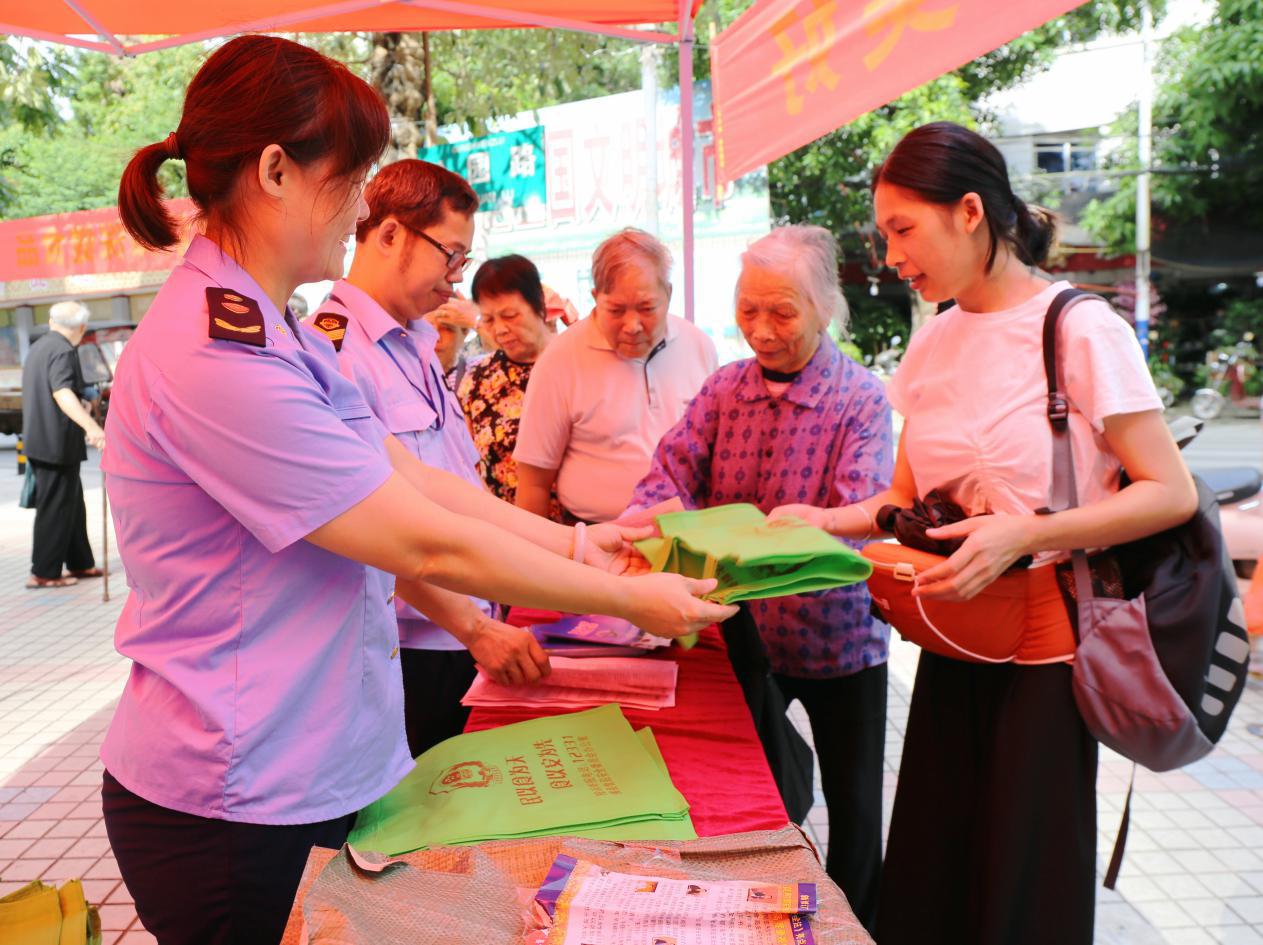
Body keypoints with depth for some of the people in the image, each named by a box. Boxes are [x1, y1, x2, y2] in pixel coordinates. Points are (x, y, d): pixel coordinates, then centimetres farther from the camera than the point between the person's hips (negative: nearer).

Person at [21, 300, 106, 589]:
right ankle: (44, 573, 4)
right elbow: (62, 392, -31)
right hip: (57, 443, -10)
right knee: (56, 507, -2)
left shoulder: (37, 347, 16)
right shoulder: (63, 350, -15)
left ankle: (80, 563, 22)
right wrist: (91, 426, -44)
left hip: (39, 440, 10)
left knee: (72, 503, 15)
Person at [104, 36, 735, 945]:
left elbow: (416, 480, 6)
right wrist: (629, 601, -14)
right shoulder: (212, 355, -25)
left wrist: (575, 542, 4)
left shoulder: (273, 335, 8)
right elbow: (430, 546, -23)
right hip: (232, 808, -9)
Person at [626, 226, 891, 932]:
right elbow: (672, 470, -8)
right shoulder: (725, 388, 0)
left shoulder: (863, 400, -14)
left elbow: (856, 516, -25)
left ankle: (855, 925, 37)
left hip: (835, 642, -3)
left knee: (853, 805, 13)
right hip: (742, 635, 4)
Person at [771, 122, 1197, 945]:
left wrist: (1023, 536, -24)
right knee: (927, 876, 12)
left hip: (1043, 645, -5)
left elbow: (1171, 493, -13)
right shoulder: (936, 343, 6)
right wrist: (822, 520, -5)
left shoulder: (1079, 329, -11)